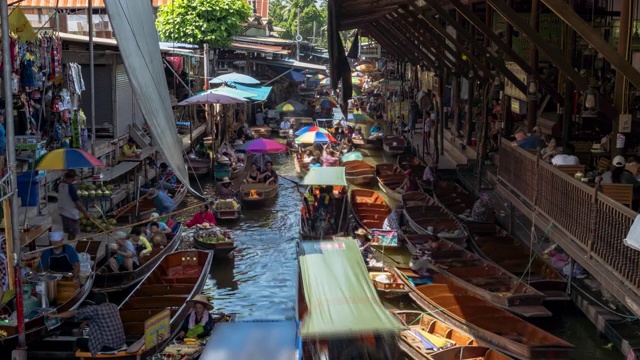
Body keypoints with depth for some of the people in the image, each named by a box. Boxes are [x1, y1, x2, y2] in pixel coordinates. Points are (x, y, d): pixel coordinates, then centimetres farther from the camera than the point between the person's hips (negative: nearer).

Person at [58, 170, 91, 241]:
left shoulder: (61, 185, -1)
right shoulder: (71, 187, -24)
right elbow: (77, 202, -23)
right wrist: (85, 213, -15)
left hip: (63, 212, 8)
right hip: (71, 213, -8)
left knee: (70, 232, 20)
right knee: (72, 234, 3)